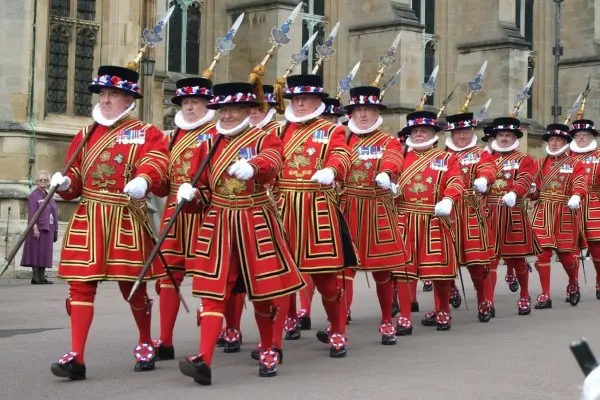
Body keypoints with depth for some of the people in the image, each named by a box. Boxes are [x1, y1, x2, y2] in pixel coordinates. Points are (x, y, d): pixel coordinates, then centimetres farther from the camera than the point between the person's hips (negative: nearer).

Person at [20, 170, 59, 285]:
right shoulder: (34, 196, -5)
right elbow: (32, 214, -13)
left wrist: (55, 230, 15)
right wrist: (35, 229, -21)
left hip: (48, 228, 8)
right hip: (38, 228, -8)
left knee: (45, 252, 7)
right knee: (37, 251, -6)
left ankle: (42, 277, 10)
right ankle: (35, 277, -4)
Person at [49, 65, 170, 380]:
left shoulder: (147, 134, 0)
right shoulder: (86, 135, 13)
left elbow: (155, 162, -19)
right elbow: (75, 179, 15)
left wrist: (143, 180, -40)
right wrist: (63, 183, -9)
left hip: (126, 220, -3)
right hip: (88, 219, 3)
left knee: (132, 285, 7)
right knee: (81, 283, -4)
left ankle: (145, 344, 30)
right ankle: (76, 357, -3)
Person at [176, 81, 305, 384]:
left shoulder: (264, 139, -3)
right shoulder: (208, 145, 9)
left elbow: (272, 160, -27)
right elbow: (201, 187, 12)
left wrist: (252, 166, -50)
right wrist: (189, 193, -12)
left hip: (256, 225, -2)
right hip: (217, 226, 2)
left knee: (263, 290, 9)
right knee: (213, 292, -5)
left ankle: (268, 351, 29)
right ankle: (204, 360, -11)